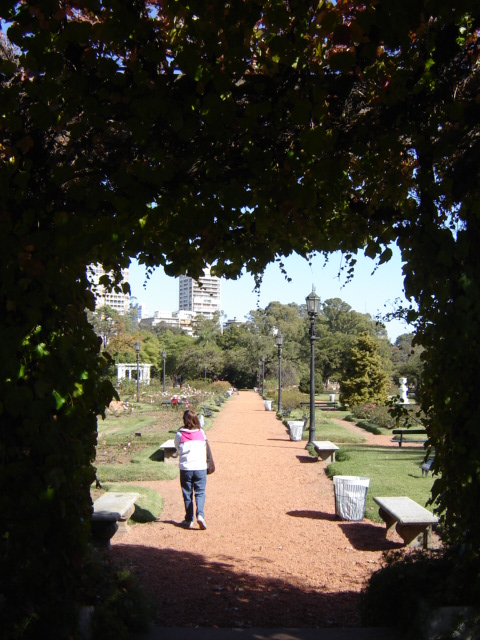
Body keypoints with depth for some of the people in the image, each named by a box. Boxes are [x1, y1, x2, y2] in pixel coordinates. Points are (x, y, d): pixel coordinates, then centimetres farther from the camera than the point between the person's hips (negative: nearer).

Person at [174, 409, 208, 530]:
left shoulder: (179, 434, -6)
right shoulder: (201, 432, -2)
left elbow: (177, 448, 7)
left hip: (185, 468, 0)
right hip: (200, 468, 0)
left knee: (187, 494, 11)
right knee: (200, 493, 6)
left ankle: (189, 520, 15)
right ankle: (200, 514, -14)